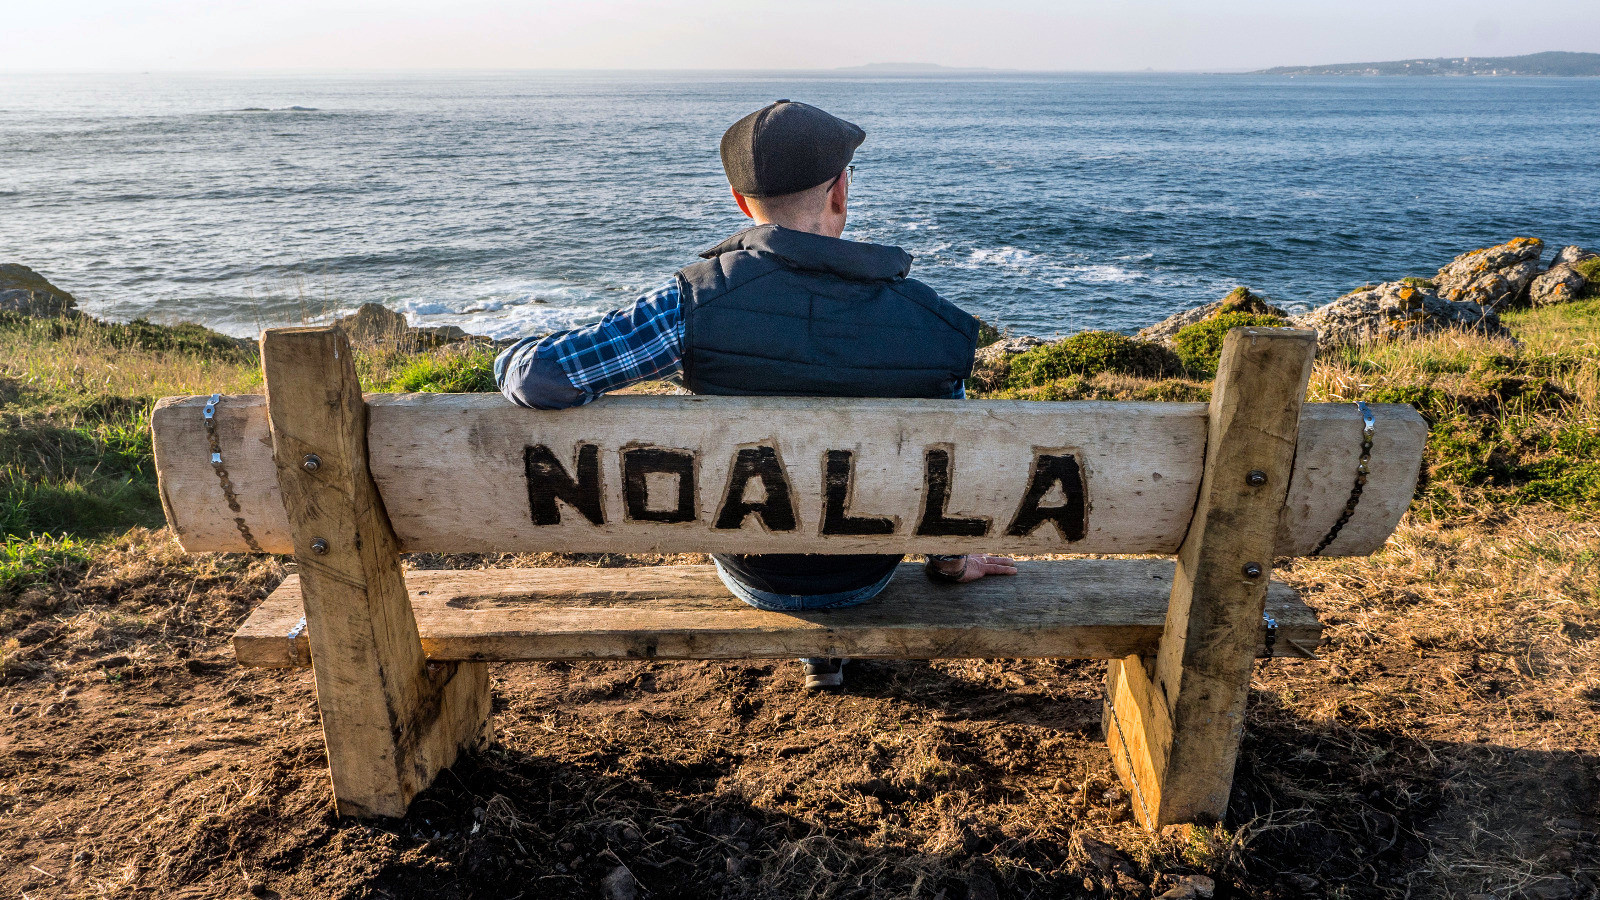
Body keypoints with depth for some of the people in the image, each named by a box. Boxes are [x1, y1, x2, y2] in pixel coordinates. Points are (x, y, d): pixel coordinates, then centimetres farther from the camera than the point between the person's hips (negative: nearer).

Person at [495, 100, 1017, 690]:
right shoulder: (933, 322, -22)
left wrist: (516, 358, -4)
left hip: (752, 577, 0)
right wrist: (953, 562, 11)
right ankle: (830, 644, 51)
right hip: (869, 575, 1)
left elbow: (543, 376, -30)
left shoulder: (695, 303, -27)